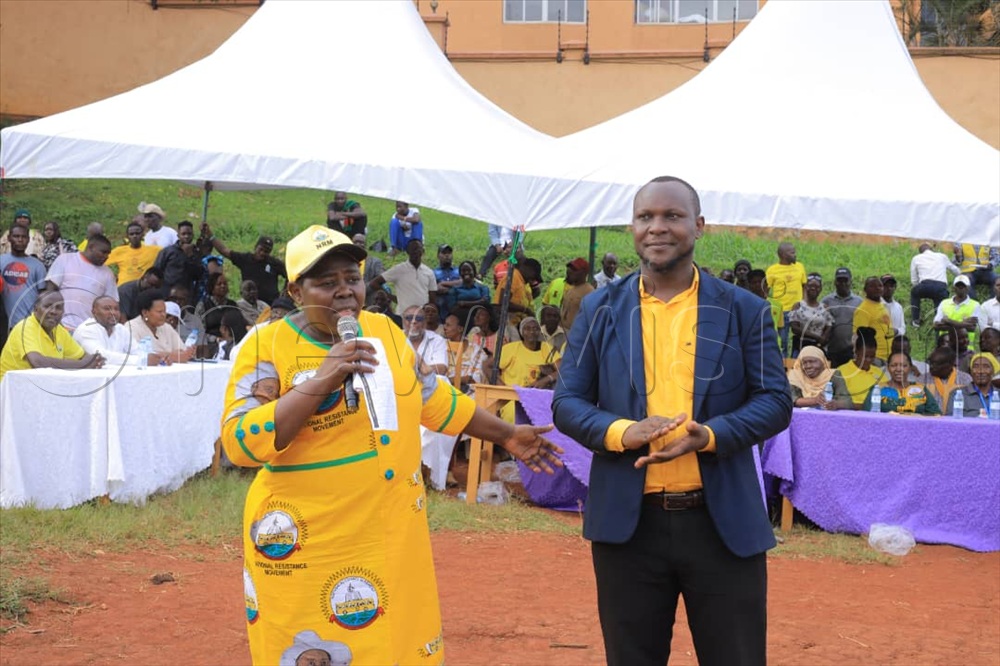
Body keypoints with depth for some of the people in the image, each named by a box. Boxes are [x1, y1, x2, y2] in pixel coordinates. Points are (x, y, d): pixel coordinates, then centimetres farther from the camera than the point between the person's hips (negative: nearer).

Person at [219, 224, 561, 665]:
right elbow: (240, 442, -18)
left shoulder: (383, 331, 8)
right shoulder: (268, 346, -9)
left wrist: (505, 434, 26)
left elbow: (433, 398, 21)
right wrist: (318, 383, -24)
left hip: (394, 534, 5)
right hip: (308, 544, -5)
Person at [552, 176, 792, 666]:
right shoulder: (600, 310, 6)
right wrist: (621, 431, -17)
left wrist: (710, 436, -18)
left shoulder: (744, 311, 3)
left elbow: (775, 401, 0)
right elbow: (567, 402, 4)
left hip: (723, 522, -1)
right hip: (629, 521, 1)